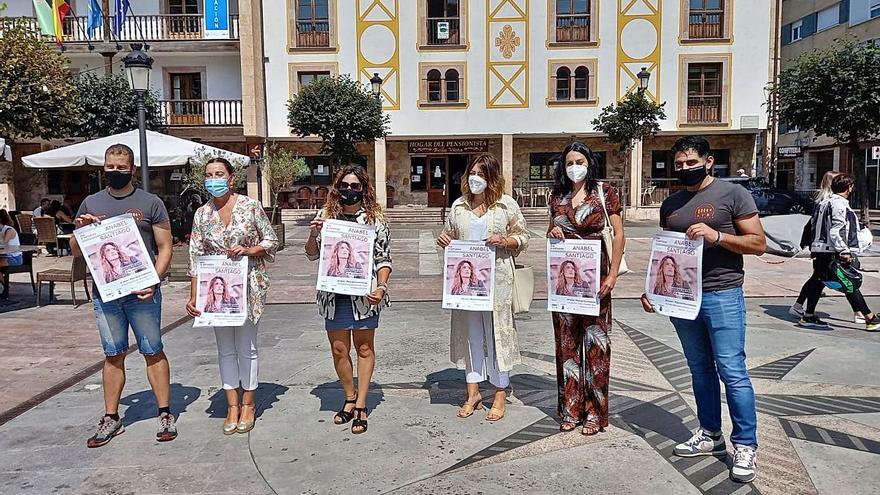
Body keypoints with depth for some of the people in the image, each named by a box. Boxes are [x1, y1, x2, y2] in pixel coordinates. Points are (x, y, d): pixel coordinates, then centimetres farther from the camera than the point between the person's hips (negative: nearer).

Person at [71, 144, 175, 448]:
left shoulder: (150, 203, 1)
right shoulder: (91, 203, 10)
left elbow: (165, 248, -1)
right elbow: (76, 251, 15)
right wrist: (81, 230, -6)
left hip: (142, 293, -3)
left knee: (153, 352, 3)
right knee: (113, 356, 11)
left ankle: (165, 414, 12)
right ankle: (111, 419, 21)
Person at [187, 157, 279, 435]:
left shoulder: (251, 207, -4)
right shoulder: (202, 214, 5)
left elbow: (272, 240, 2)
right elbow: (195, 257, 5)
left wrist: (248, 250, -17)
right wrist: (193, 296, 0)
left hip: (248, 286, -3)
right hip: (216, 289, 3)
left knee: (246, 347, 4)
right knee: (225, 350, 9)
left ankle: (248, 404, 19)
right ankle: (232, 406, 21)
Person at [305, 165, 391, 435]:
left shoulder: (375, 218, -1)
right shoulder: (326, 215, 5)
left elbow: (383, 258, -1)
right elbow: (312, 254, 11)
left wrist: (382, 286, -16)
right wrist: (313, 235, -9)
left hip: (364, 293, -2)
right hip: (334, 294, 2)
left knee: (364, 348, 8)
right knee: (339, 350, 9)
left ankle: (361, 405, 19)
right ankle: (350, 398, 30)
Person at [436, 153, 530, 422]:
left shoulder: (507, 205, 1)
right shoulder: (459, 206, 11)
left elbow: (523, 237, 5)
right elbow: (451, 236, 20)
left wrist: (504, 241, -14)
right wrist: (443, 240, -2)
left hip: (497, 278, -3)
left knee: (497, 332, 2)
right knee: (469, 332, 8)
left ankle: (500, 394, 15)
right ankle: (473, 393, 19)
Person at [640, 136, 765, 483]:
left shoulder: (733, 193, -3)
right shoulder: (670, 204, 14)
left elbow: (759, 244, -6)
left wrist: (717, 235, -20)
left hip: (722, 296, -5)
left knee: (732, 371, -4)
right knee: (700, 370, 14)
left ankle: (746, 446, 8)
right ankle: (710, 435, 26)